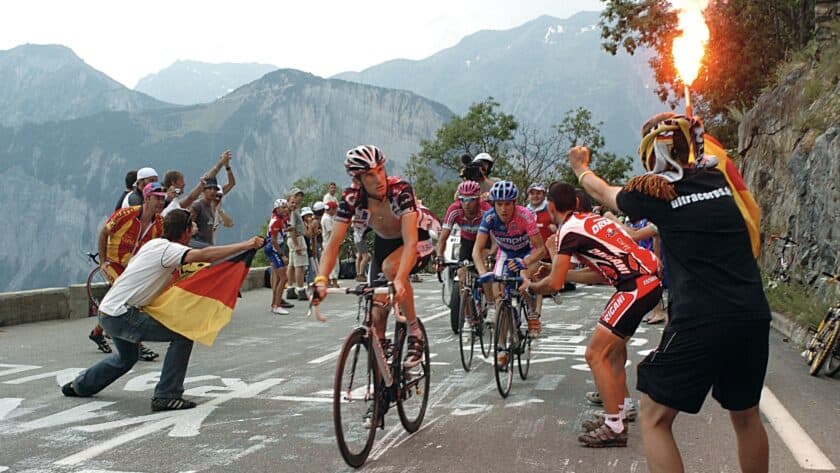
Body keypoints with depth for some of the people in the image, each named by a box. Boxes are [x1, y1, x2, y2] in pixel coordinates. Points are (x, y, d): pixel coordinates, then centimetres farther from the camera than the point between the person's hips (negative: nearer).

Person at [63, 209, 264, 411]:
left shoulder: (155, 244, 11)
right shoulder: (167, 248, -18)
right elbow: (205, 255, -32)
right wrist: (245, 245, -34)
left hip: (108, 313, 10)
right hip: (121, 314, -10)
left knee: (127, 358, 34)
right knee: (183, 336, -14)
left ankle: (79, 386, 51)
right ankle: (166, 396, -11)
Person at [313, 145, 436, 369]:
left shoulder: (400, 189, -33)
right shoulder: (351, 197, -23)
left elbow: (410, 241, -41)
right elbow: (334, 243, -24)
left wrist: (400, 280, -56)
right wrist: (321, 280, -40)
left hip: (417, 243, -4)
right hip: (383, 244, 4)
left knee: (391, 267, -37)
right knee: (377, 315, -6)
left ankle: (414, 331, -19)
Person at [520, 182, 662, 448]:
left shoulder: (569, 229, -8)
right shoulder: (593, 219, 18)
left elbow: (555, 284, -8)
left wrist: (530, 288, 10)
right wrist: (562, 271, 28)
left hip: (635, 287, -9)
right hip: (650, 281, 10)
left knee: (596, 354, -4)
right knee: (613, 344, 25)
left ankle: (614, 428, -1)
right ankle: (621, 409, 35)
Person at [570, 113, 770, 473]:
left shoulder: (654, 192, -2)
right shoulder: (720, 176, 8)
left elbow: (602, 191, 19)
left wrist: (580, 168, 39)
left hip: (699, 321, -6)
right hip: (754, 316, 6)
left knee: (655, 417, 6)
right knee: (746, 415, 22)